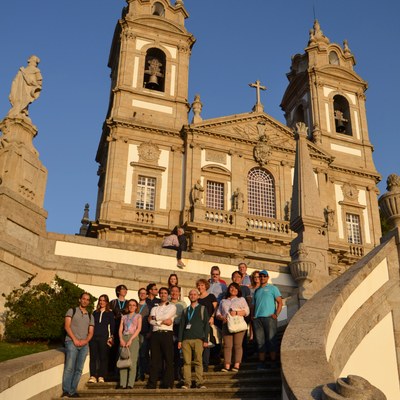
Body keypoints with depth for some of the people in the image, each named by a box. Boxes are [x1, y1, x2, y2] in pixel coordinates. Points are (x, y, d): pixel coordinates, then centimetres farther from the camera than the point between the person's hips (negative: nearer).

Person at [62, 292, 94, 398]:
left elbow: (91, 332, 13)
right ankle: (66, 391, -12)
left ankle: (72, 391, 4)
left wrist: (86, 340, -7)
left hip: (84, 345, 4)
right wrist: (74, 339, -12)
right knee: (69, 367, -13)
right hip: (71, 342, -4)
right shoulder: (72, 311, 9)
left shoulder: (90, 316, 20)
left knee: (79, 369, 1)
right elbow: (67, 326, -2)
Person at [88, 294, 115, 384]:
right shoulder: (95, 313, 17)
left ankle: (101, 376, 2)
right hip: (93, 337, 2)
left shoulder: (110, 313, 9)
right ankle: (93, 376, -1)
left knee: (103, 357, -1)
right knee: (93, 357, -2)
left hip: (104, 337, -2)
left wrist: (111, 337, -4)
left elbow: (112, 326, 5)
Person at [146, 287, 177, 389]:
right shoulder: (154, 308, 22)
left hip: (167, 334, -3)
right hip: (155, 334, 3)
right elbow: (151, 321, 5)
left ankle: (168, 384, -4)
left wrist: (155, 318, 5)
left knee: (168, 360, -5)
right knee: (155, 360, 2)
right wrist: (162, 321, -7)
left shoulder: (172, 306, 12)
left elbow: (166, 316, -7)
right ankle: (152, 384, 3)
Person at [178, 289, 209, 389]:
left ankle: (200, 383, -5)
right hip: (186, 339, 3)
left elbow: (206, 325, 7)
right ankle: (186, 383, -1)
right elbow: (181, 325, 16)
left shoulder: (202, 309, 12)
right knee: (186, 362, -3)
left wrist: (206, 340, -2)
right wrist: (179, 340, 7)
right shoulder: (185, 311, 20)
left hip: (198, 339, -2)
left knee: (198, 361, -7)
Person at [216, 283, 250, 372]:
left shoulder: (241, 299, 19)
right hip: (226, 325, 2)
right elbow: (218, 313, 19)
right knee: (227, 345, -6)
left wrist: (236, 312, -8)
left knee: (237, 345, -7)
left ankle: (236, 365, -6)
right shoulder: (223, 301, 26)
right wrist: (222, 318, -3)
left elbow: (247, 311, 7)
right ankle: (227, 365, -9)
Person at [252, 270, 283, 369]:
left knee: (271, 340, -6)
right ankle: (261, 363, 3)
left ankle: (274, 362, -1)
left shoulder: (273, 288, 10)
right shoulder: (256, 291, 25)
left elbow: (280, 302, 3)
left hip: (269, 317, -4)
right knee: (260, 341, 1)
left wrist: (276, 314, -10)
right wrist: (252, 316, 8)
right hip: (257, 318, 4)